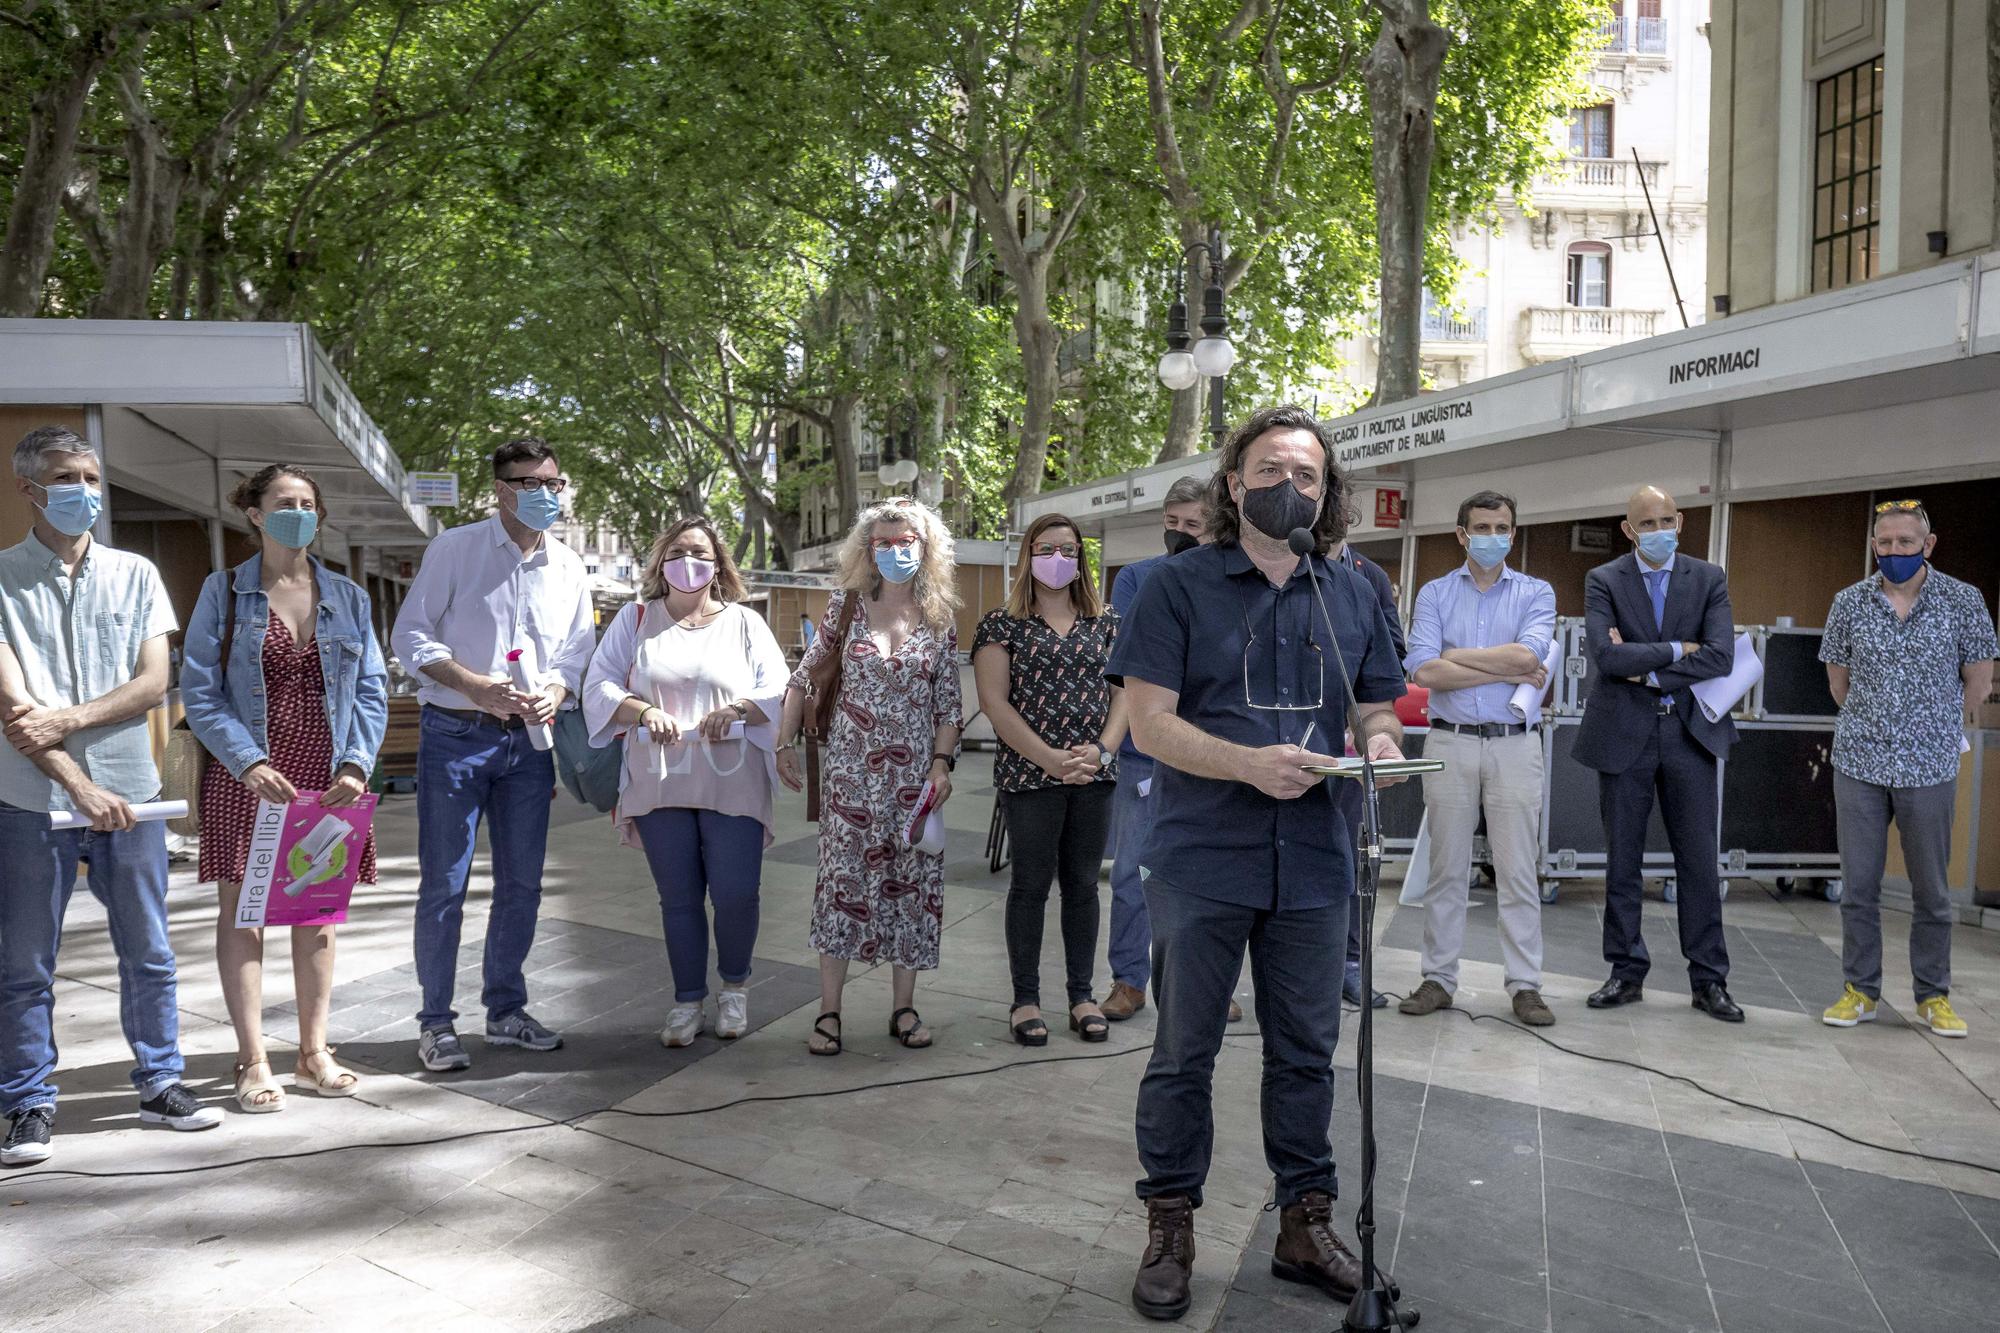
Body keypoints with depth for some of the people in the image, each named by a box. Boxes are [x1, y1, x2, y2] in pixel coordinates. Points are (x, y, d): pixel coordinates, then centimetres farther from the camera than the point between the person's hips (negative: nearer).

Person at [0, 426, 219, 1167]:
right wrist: (79, 785, -18)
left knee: (148, 952, 9)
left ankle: (160, 1083, 22)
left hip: (128, 793, 2)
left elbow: (154, 682, 0)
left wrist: (67, 719, -15)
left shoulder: (134, 575, 7)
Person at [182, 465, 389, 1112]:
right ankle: (253, 1062, 10)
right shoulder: (224, 593, 1)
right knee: (241, 910, 1)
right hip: (248, 778, -2)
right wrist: (248, 761, -17)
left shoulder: (347, 597, 9)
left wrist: (356, 765, -8)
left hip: (327, 780, 3)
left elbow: (372, 689, 6)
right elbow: (199, 692, -4)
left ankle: (313, 1051, 19)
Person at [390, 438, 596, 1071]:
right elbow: (410, 635, -6)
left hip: (527, 740, 5)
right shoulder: (454, 549, -4)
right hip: (455, 735, -4)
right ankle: (436, 1022, 12)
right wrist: (476, 686, -18)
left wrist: (554, 691, -9)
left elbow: (578, 650, 13)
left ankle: (505, 1010, 24)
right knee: (444, 885, 0)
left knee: (522, 882, 10)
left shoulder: (568, 567, 9)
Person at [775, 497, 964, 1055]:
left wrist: (942, 764, -5)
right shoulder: (847, 605, 0)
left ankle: (903, 1007, 18)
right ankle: (829, 1011, 9)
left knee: (911, 882, 6)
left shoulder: (939, 620, 3)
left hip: (914, 775, 1)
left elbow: (948, 704, 5)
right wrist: (785, 744, 2)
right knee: (842, 879, 0)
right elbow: (804, 678, 5)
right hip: (851, 771, -1)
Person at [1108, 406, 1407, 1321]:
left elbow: (1377, 706, 16)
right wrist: (1250, 763, -24)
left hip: (1312, 866, 4)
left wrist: (1380, 740, -9)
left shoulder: (1354, 596, 11)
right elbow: (1151, 722, -9)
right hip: (1202, 864, -3)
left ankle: (1305, 1224, 29)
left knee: (1306, 1052, 13)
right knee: (1183, 1052, 7)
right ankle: (1170, 1229, 23)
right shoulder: (1178, 586, -3)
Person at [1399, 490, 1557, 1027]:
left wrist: (1456, 655, -7)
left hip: (1515, 745, 0)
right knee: (1446, 867, 4)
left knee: (1519, 870, 2)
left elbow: (1528, 655, -13)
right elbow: (1423, 671, -8)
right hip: (1450, 741, 0)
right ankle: (1439, 978, 12)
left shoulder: (1536, 593, 7)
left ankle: (1525, 985, 9)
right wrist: (1506, 671, -8)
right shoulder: (1435, 593, 7)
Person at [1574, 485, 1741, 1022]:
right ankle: (1627, 973, 17)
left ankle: (1709, 979, 13)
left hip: (1689, 732, 1)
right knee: (1622, 860, 6)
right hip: (1623, 734, -1)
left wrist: (1647, 671, -13)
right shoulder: (1604, 581, 0)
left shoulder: (1708, 579, 4)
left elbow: (1721, 656, -9)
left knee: (1699, 860, 4)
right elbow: (1605, 656, -15)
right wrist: (1676, 649, -11)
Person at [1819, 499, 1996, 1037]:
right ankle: (1861, 990, 17)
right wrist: (1873, 719, 13)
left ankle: (1933, 995, 21)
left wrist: (1927, 715, 12)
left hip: (1930, 766, -1)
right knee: (1859, 886, 6)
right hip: (1859, 763, 1)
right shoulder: (1849, 603, 1)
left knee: (1931, 891, 8)